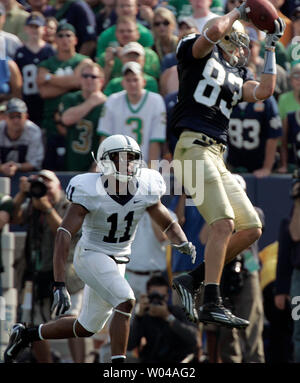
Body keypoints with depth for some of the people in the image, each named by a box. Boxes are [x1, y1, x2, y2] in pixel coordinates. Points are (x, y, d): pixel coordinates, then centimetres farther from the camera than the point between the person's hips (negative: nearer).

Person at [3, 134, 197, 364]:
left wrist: (184, 244, -16)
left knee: (86, 329, 13)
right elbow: (64, 235, -27)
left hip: (117, 262, 6)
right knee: (126, 302, -28)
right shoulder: (90, 192, -22)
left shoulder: (146, 191, -8)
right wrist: (59, 285, -35)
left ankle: (26, 335, 32)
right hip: (91, 256, -6)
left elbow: (169, 225, 7)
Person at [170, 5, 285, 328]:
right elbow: (215, 30, -15)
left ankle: (192, 280, 7)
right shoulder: (198, 53, 5)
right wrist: (238, 13, 4)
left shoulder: (237, 77, 24)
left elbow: (264, 91, 9)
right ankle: (211, 305, -22)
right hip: (193, 147, -9)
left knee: (251, 229, 4)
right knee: (224, 224, -20)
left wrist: (271, 49, 16)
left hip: (216, 157, 9)